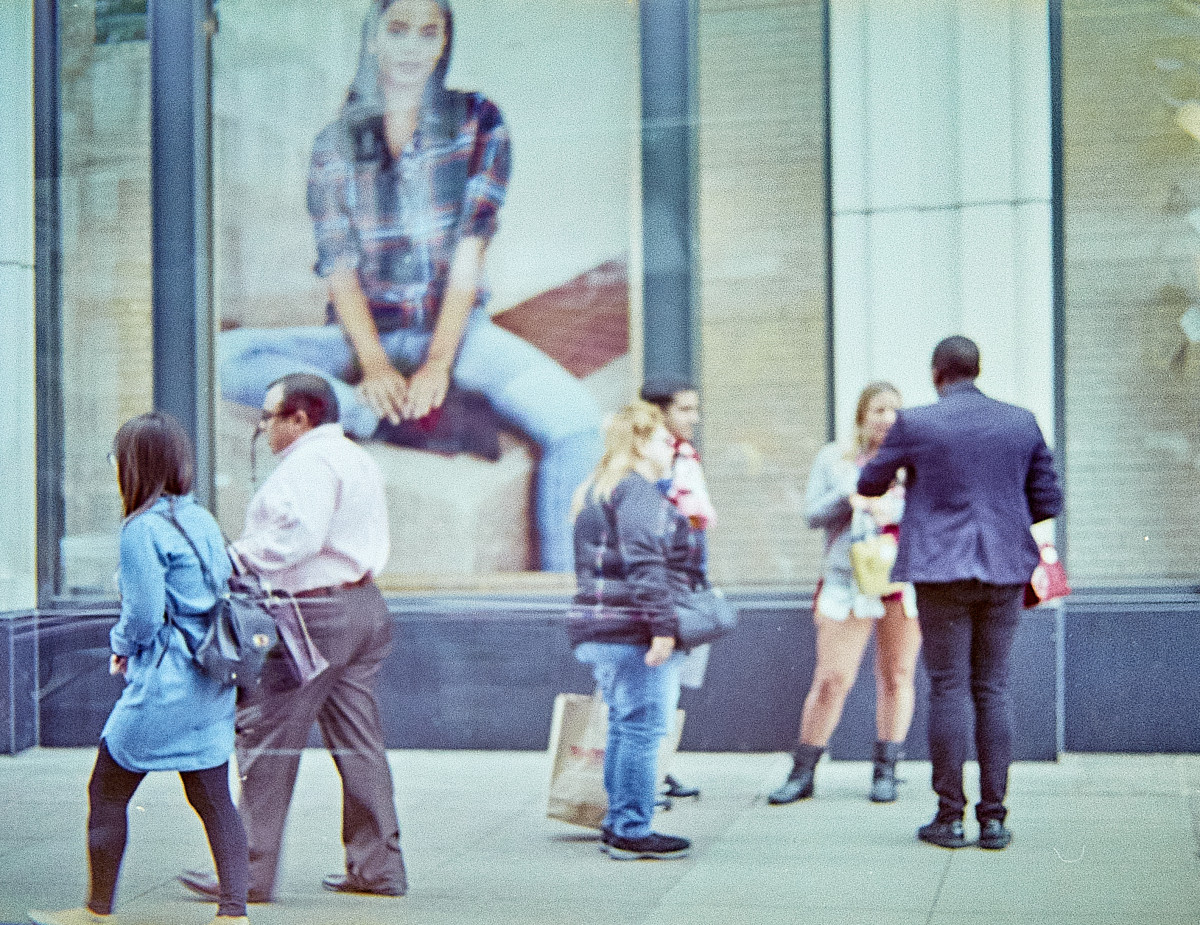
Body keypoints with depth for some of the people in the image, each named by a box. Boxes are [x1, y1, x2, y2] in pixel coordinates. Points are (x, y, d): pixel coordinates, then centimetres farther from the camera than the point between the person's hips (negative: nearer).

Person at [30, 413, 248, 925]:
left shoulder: (141, 529, -14)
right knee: (213, 798, 9)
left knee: (107, 791, 8)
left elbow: (142, 616, -17)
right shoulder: (203, 520, 9)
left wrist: (122, 646, 5)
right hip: (213, 682, 8)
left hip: (163, 684, -7)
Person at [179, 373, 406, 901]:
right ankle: (378, 867, 13)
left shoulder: (309, 462, -12)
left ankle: (252, 873, -1)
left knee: (266, 739, -4)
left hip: (314, 614, -10)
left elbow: (298, 536, -25)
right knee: (358, 742, 11)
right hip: (363, 605, 10)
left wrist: (239, 557, -17)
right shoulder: (357, 458, 20)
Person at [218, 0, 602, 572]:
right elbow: (339, 268, -3)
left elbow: (469, 250, -5)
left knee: (575, 419, -28)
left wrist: (438, 363, -18)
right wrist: (374, 367, -21)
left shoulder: (477, 122, 4)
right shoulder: (335, 145, 6)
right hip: (365, 335, 1)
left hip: (457, 330, -1)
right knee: (227, 356, -25)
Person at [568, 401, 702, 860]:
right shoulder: (640, 493, -11)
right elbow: (645, 565, -20)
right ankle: (632, 832, -3)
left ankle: (618, 825, 20)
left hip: (596, 628, 10)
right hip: (633, 630, -10)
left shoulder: (596, 492, 21)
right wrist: (663, 625, -22)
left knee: (624, 727, 15)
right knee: (643, 728, -6)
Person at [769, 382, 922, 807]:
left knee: (898, 676, 3)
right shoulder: (833, 459, 11)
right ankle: (801, 775, 5)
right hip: (848, 580, -1)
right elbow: (814, 514, 4)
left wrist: (893, 508, -14)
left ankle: (885, 772, 14)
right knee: (832, 678, -4)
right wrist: (853, 496, -11)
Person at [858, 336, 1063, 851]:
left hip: (942, 570, -3)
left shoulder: (915, 424, -5)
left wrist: (885, 471, 32)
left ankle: (950, 817, 5)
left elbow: (870, 486, 9)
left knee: (948, 689, 2)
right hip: (1005, 570, 3)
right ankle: (993, 817, 9)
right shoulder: (1022, 423, 4)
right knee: (992, 688, 8)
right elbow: (1048, 502, 8)